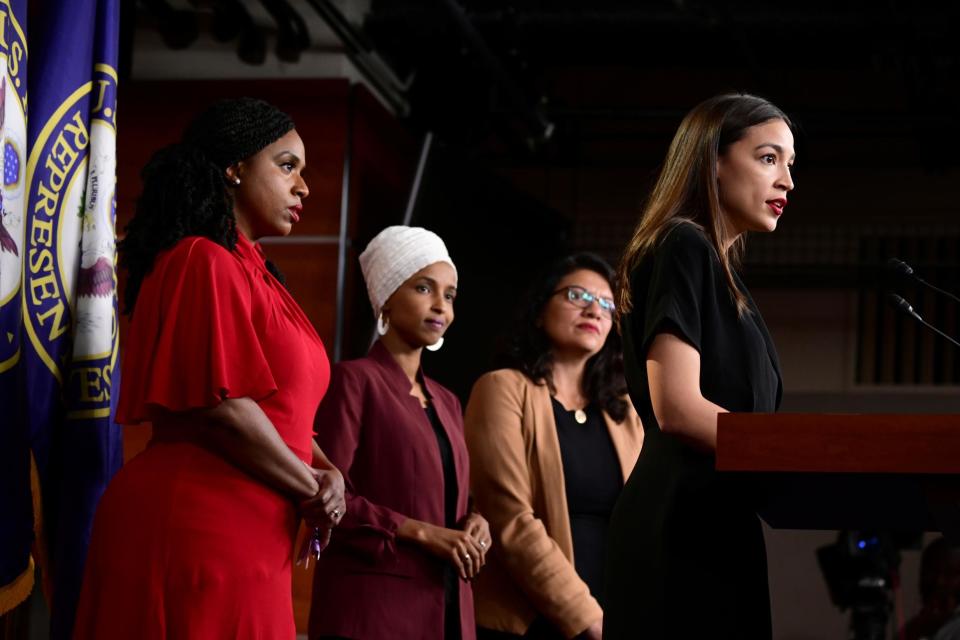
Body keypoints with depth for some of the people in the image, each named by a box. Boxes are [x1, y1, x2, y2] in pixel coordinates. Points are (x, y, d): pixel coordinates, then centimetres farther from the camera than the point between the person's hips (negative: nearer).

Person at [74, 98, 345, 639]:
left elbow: (279, 408, 18)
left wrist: (325, 470, 0)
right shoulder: (206, 263, -11)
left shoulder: (245, 271, 19)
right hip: (195, 528, -10)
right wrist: (313, 491, -8)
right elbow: (224, 407, -20)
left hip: (245, 538, 10)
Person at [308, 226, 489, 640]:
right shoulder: (353, 380, -4)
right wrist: (420, 532, -16)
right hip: (372, 605, -7)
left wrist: (473, 525, 1)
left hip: (447, 606, 7)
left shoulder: (447, 403, 18)